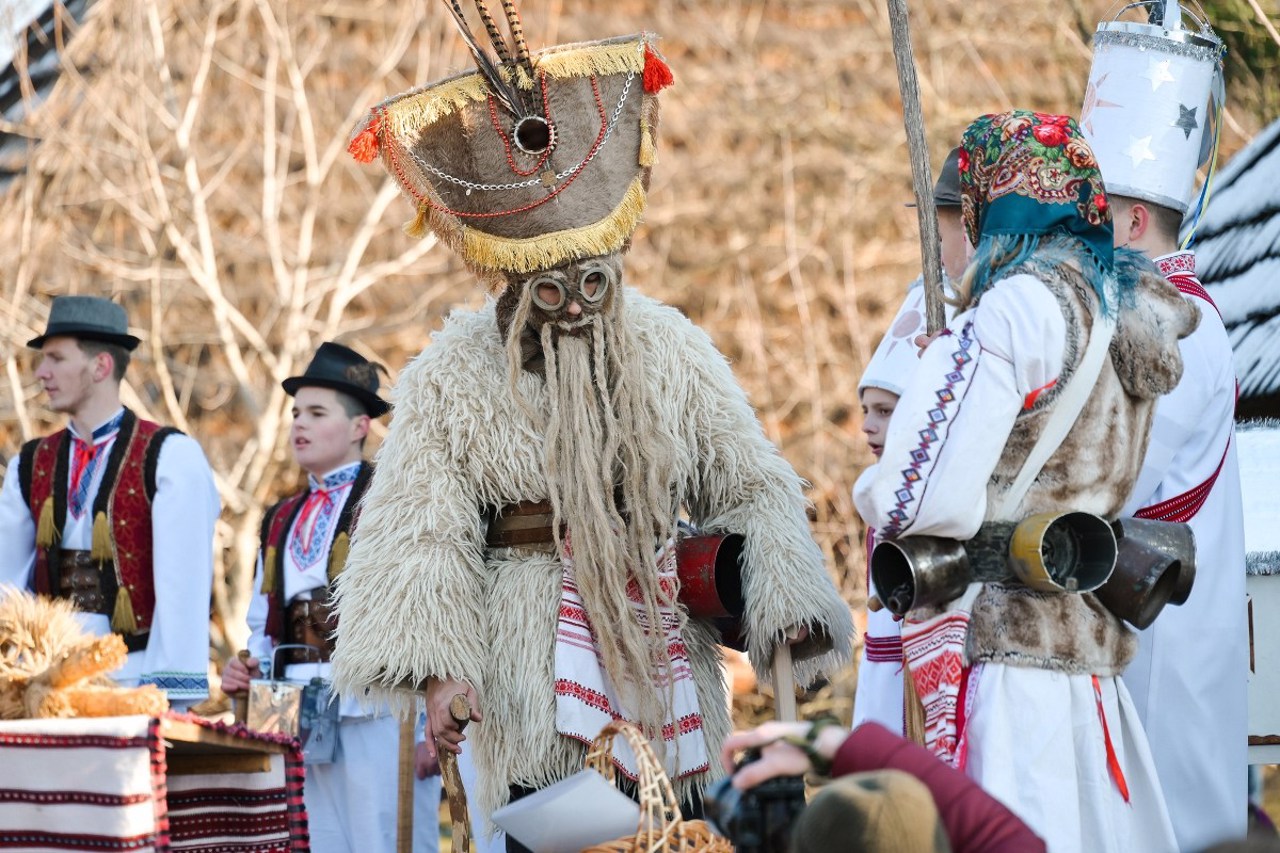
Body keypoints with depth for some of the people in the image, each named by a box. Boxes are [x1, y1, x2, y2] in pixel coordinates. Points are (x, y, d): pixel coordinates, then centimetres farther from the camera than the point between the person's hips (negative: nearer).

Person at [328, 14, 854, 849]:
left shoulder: (671, 350, 5)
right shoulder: (453, 374, -3)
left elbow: (749, 487, 8)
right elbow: (422, 530, -6)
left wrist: (788, 602, -5)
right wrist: (436, 665, -17)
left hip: (661, 647, 3)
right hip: (528, 659, -3)